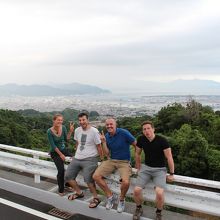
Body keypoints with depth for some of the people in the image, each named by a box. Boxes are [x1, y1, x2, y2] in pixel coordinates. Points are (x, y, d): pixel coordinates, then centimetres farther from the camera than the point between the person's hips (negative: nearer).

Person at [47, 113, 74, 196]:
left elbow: (66, 140, 0)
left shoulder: (63, 128, -7)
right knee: (61, 170, -18)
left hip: (64, 149, 5)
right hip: (55, 152, -5)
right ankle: (61, 190, 5)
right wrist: (61, 154, -12)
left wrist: (70, 131, -13)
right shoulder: (49, 131, -20)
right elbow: (53, 145, -16)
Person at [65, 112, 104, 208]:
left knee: (88, 179, -22)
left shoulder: (94, 131, -12)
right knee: (68, 176, 7)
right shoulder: (77, 130, 6)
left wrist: (102, 159, -7)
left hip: (89, 159, -7)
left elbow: (99, 146, -8)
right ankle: (79, 193, 28)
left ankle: (96, 198, 0)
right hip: (77, 158, 7)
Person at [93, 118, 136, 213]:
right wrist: (103, 142, -11)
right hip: (111, 160, 5)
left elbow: (136, 145, -7)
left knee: (126, 182, -30)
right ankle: (110, 196, 10)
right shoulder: (106, 136, 2)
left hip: (124, 162, -5)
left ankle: (121, 199, 6)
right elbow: (107, 154, 2)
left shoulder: (124, 133, -15)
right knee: (96, 176, -12)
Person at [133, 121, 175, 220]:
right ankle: (139, 208, 16)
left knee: (159, 193, -26)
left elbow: (169, 157, -10)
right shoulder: (141, 139, -6)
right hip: (146, 167, 3)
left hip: (160, 169, -3)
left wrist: (171, 174, -6)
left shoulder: (162, 140, -17)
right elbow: (137, 154, 10)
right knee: (136, 190, -16)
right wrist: (139, 169, 15)